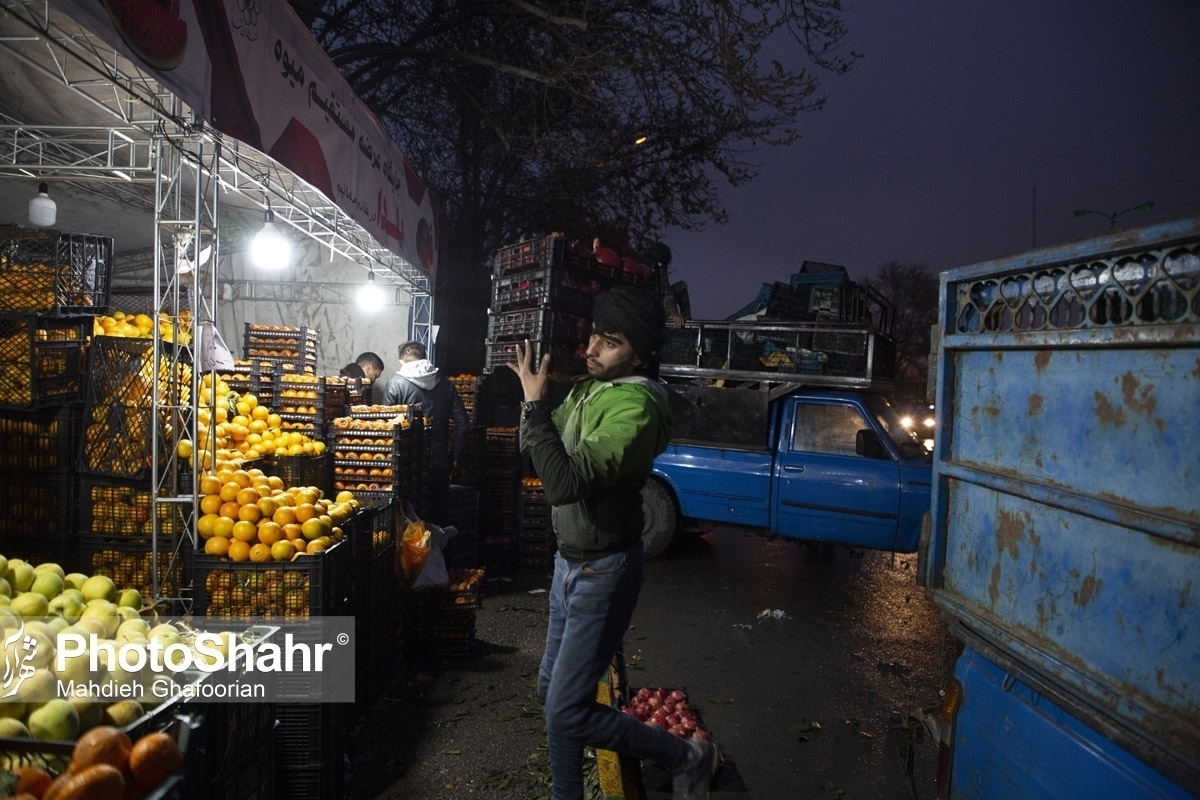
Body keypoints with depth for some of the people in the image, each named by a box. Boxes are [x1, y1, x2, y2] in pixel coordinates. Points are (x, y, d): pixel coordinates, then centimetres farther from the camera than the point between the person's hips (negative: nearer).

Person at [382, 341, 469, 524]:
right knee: (439, 515, 12)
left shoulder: (396, 384, -3)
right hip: (440, 461, 3)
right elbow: (462, 423, 5)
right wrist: (456, 456, 11)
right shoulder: (445, 384, 7)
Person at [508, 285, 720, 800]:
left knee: (567, 711, -3)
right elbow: (539, 452, 9)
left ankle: (688, 758, 14)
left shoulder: (634, 406, -25)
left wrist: (535, 403, -25)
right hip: (570, 561, 9)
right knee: (552, 692, 19)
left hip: (602, 570, -9)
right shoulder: (589, 388, 3)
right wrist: (533, 402, -9)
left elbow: (565, 482, -34)